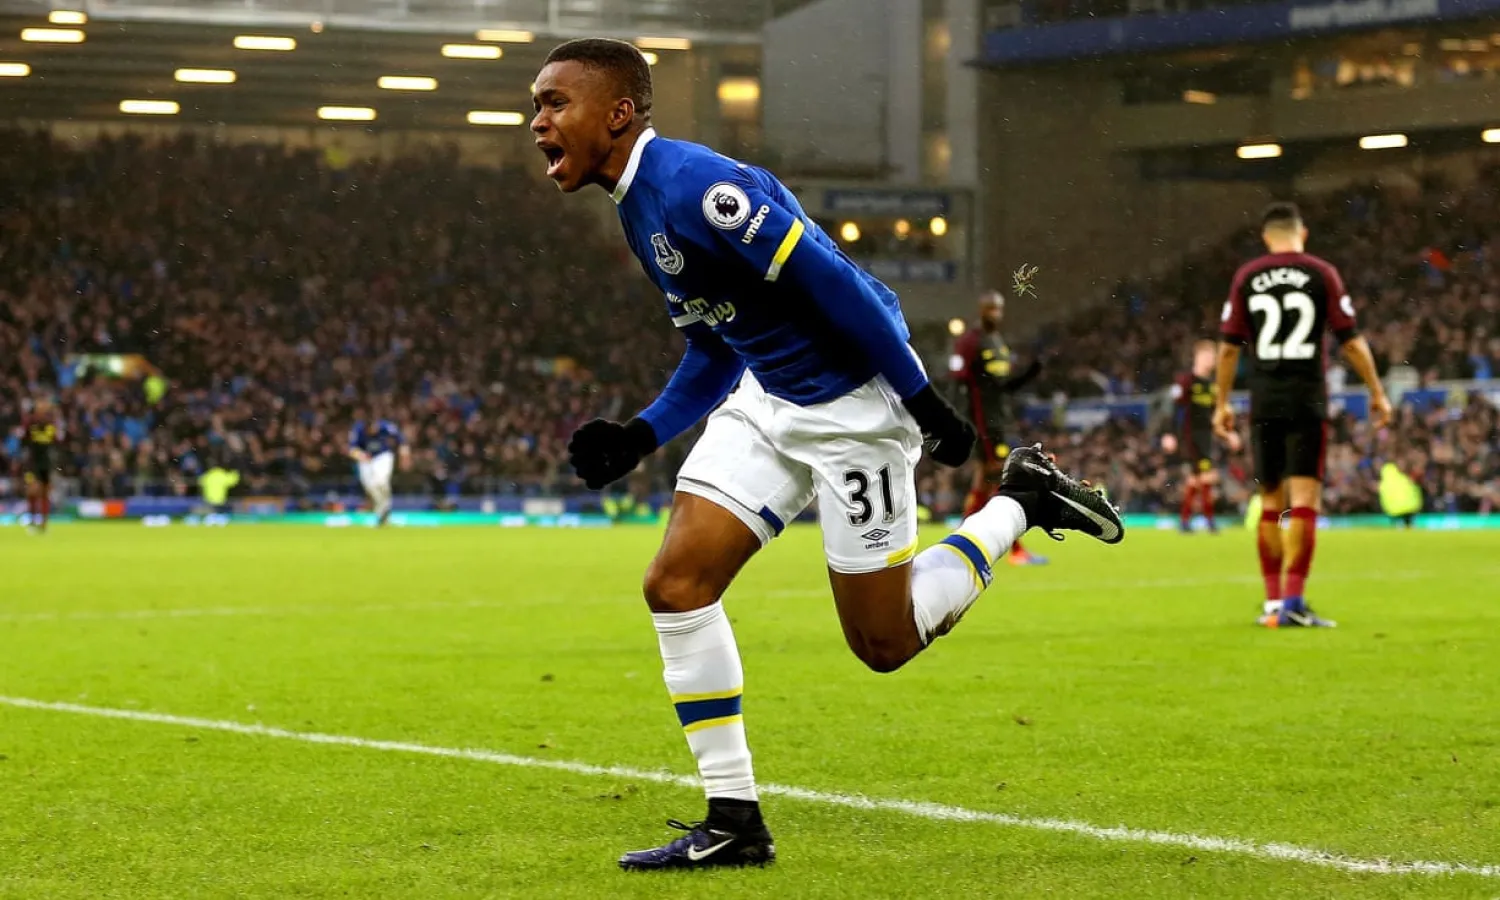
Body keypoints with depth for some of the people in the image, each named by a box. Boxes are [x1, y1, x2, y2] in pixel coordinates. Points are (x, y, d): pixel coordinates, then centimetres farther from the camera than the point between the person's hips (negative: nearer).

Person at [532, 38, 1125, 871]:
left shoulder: (695, 186, -24)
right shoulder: (640, 207, 8)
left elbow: (834, 283, -25)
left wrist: (921, 398, -21)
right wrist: (642, 435, 5)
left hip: (852, 405, -9)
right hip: (767, 399, 9)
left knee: (886, 642, 0)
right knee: (676, 585, -5)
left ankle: (1021, 504, 22)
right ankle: (735, 822, 2)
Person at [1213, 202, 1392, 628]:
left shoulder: (1246, 277, 5)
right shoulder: (1321, 273, -1)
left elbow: (1229, 347, 4)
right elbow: (1351, 341, -2)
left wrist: (1221, 403, 13)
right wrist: (1377, 393, 7)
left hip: (1263, 401, 3)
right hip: (1308, 399, -3)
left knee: (1270, 504, 12)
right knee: (1305, 501, -4)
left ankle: (1273, 601, 16)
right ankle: (1293, 602, -13)